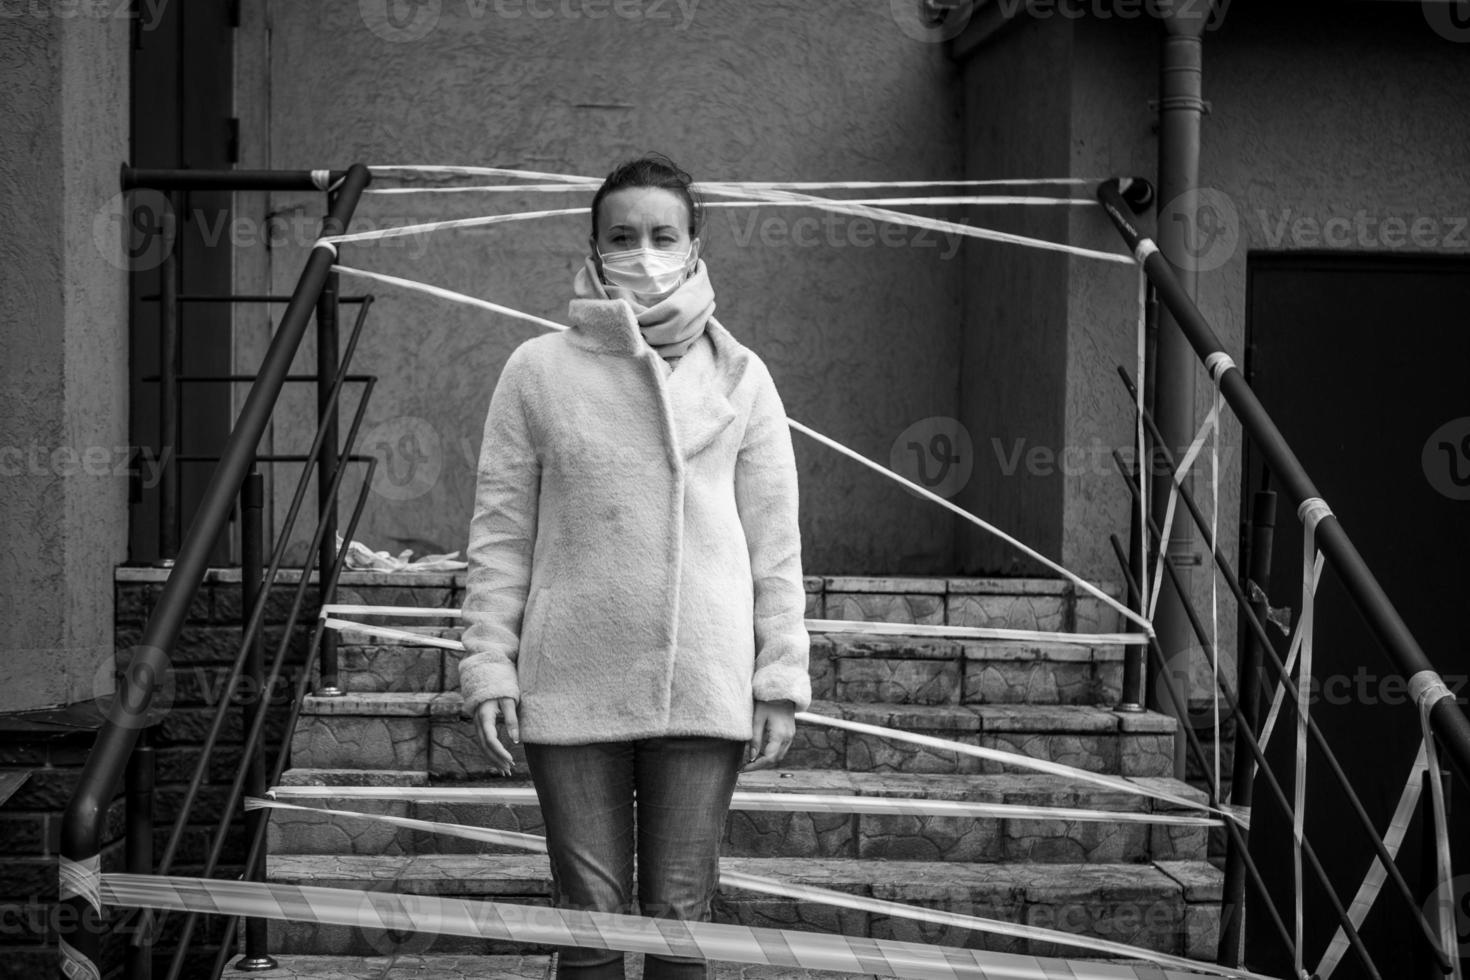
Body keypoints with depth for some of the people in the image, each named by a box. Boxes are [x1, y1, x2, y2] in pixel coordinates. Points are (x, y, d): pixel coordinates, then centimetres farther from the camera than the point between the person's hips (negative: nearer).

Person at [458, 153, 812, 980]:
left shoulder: (741, 377, 5)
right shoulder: (538, 371, 3)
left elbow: (775, 545, 5)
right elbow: (501, 535, 3)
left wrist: (781, 681, 1)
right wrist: (490, 669, -3)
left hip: (704, 687, 0)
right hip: (572, 690, 0)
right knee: (591, 914, 5)